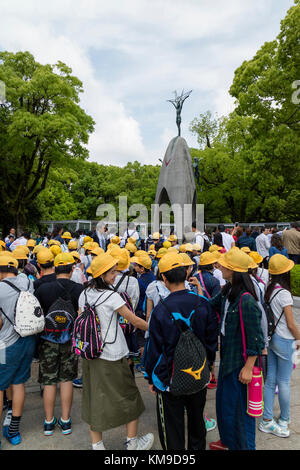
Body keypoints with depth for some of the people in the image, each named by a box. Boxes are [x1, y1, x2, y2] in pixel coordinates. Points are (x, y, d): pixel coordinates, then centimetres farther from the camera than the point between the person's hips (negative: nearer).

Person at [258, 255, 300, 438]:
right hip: (284, 341, -6)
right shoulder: (284, 293, -20)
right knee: (284, 382, 9)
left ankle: (267, 420, 22)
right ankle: (284, 421, 27)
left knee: (270, 380, 13)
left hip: (270, 338, 6)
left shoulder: (269, 290, 0)